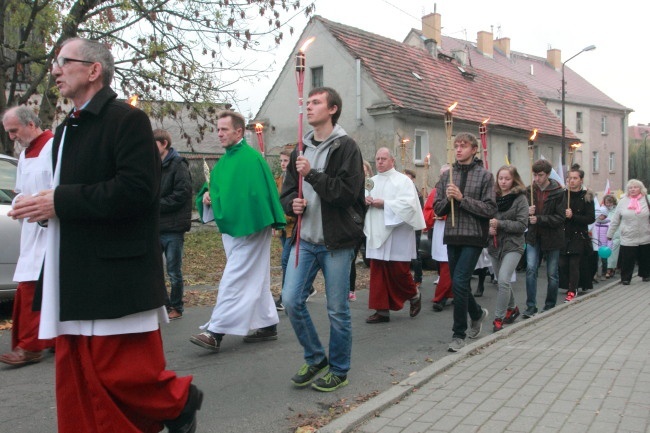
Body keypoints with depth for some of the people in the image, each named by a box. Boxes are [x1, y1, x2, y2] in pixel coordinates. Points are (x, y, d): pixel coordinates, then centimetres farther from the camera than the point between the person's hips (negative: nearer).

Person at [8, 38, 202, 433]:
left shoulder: (127, 120, -9)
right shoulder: (66, 131, 19)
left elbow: (137, 190, -21)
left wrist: (61, 201, -18)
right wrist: (43, 207, 4)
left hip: (118, 277, -9)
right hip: (75, 280, 9)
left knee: (121, 374, -3)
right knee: (77, 384, 11)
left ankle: (180, 400, 23)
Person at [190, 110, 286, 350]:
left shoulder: (251, 158, -13)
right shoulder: (223, 162, 13)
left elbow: (257, 192, -19)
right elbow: (214, 187, 20)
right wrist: (207, 194, -1)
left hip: (249, 229, -9)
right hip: (231, 228, 9)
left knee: (234, 279, -8)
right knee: (255, 279, 15)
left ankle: (215, 333, -5)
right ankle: (267, 325, 25)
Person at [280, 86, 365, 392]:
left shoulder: (346, 147, -5)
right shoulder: (301, 150, 14)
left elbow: (347, 192, -16)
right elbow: (287, 192, 17)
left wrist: (312, 174, -18)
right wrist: (292, 203, -5)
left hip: (336, 241, -5)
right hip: (305, 240, 6)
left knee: (337, 310, 3)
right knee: (291, 300, 1)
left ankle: (338, 370, 22)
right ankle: (315, 358, 22)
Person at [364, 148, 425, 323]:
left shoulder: (403, 180, -4)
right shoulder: (372, 182, 14)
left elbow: (409, 203, -16)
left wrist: (385, 204, -18)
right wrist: (365, 200, -8)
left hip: (396, 234, -5)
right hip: (376, 234, 6)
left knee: (398, 271, -1)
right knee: (377, 273, 3)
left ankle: (414, 295, 27)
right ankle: (382, 310, 10)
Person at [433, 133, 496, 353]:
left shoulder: (484, 175, -3)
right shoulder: (447, 175, 9)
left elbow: (490, 209, -9)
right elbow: (437, 208, 8)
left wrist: (462, 198, -16)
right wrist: (448, 199, -12)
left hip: (473, 237, -5)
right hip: (452, 236, 5)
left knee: (459, 282, -13)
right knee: (458, 283, 14)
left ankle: (459, 333, 0)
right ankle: (477, 313, 42)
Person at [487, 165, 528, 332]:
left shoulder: (520, 198, -7)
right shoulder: (493, 197, 3)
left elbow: (522, 225, -12)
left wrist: (500, 224, -20)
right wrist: (489, 228, -11)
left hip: (512, 245, -5)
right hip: (495, 245, 5)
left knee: (503, 280, -18)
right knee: (502, 281, 17)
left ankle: (498, 319, -8)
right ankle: (512, 308, 40)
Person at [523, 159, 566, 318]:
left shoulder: (558, 192, -10)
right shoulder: (530, 190, 0)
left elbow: (560, 218, -14)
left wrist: (539, 219, -23)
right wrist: (527, 212, -15)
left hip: (552, 238, -2)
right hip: (534, 237, 2)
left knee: (552, 274, 8)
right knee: (531, 269, -8)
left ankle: (550, 306, 23)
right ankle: (531, 307, -1)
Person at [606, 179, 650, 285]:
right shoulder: (623, 201, 0)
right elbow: (615, 220, 4)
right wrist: (610, 234, 6)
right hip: (628, 239, -1)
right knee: (627, 260, -2)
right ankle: (625, 278, 12)